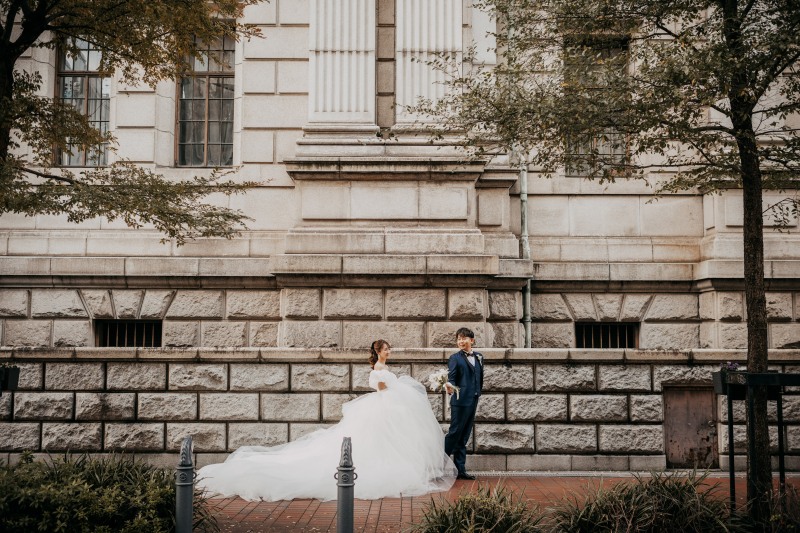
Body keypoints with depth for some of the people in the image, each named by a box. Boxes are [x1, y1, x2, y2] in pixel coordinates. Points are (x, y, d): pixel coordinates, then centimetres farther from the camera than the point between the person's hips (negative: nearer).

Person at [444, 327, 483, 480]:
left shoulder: (479, 357, 13)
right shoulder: (455, 358, -5)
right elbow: (451, 379, -12)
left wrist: (478, 394, 15)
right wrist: (450, 387, -32)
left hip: (473, 402, 6)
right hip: (460, 401, -6)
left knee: (463, 438, 10)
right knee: (454, 433, -6)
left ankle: (460, 470, 15)